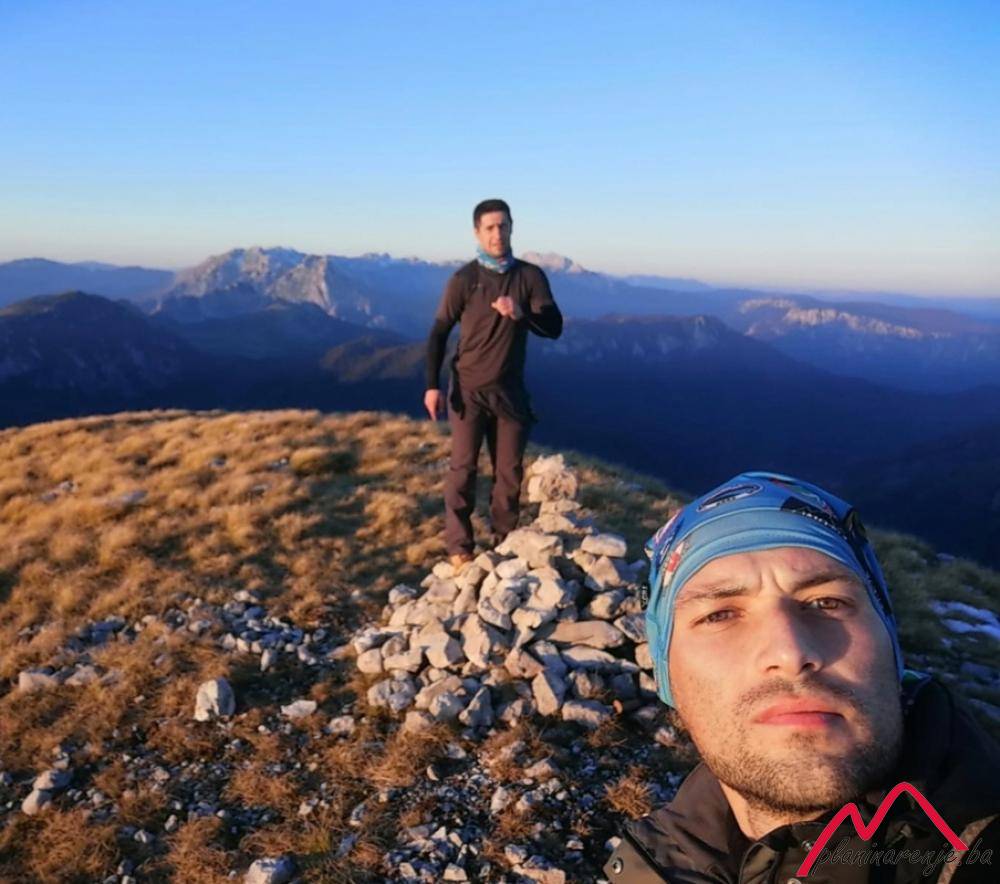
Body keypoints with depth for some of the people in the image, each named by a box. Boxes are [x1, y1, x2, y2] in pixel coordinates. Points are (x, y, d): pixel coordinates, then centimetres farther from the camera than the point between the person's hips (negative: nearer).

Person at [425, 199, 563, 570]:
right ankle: (459, 546, 8)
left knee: (509, 470, 7)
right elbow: (439, 333, -3)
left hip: (510, 390, 2)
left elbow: (554, 328, -6)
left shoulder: (530, 276, 0)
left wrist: (521, 314, -26)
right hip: (468, 389, -2)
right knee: (463, 468, -1)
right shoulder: (464, 279, -5)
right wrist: (432, 385, -10)